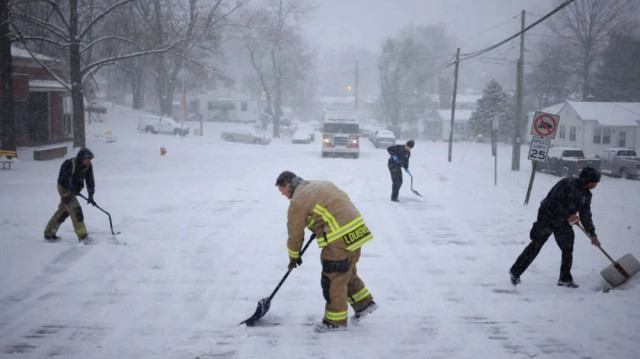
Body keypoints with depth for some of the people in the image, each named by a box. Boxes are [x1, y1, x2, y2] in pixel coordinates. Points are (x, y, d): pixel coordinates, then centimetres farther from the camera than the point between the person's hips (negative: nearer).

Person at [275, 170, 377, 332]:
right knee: (348, 273, 24)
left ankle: (336, 321, 11)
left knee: (333, 279, 2)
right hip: (357, 231, 9)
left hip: (340, 240, -9)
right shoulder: (321, 184, 17)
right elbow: (344, 198, 25)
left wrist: (294, 256, 17)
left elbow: (295, 233, 0)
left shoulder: (297, 201, -7)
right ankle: (364, 303, 32)